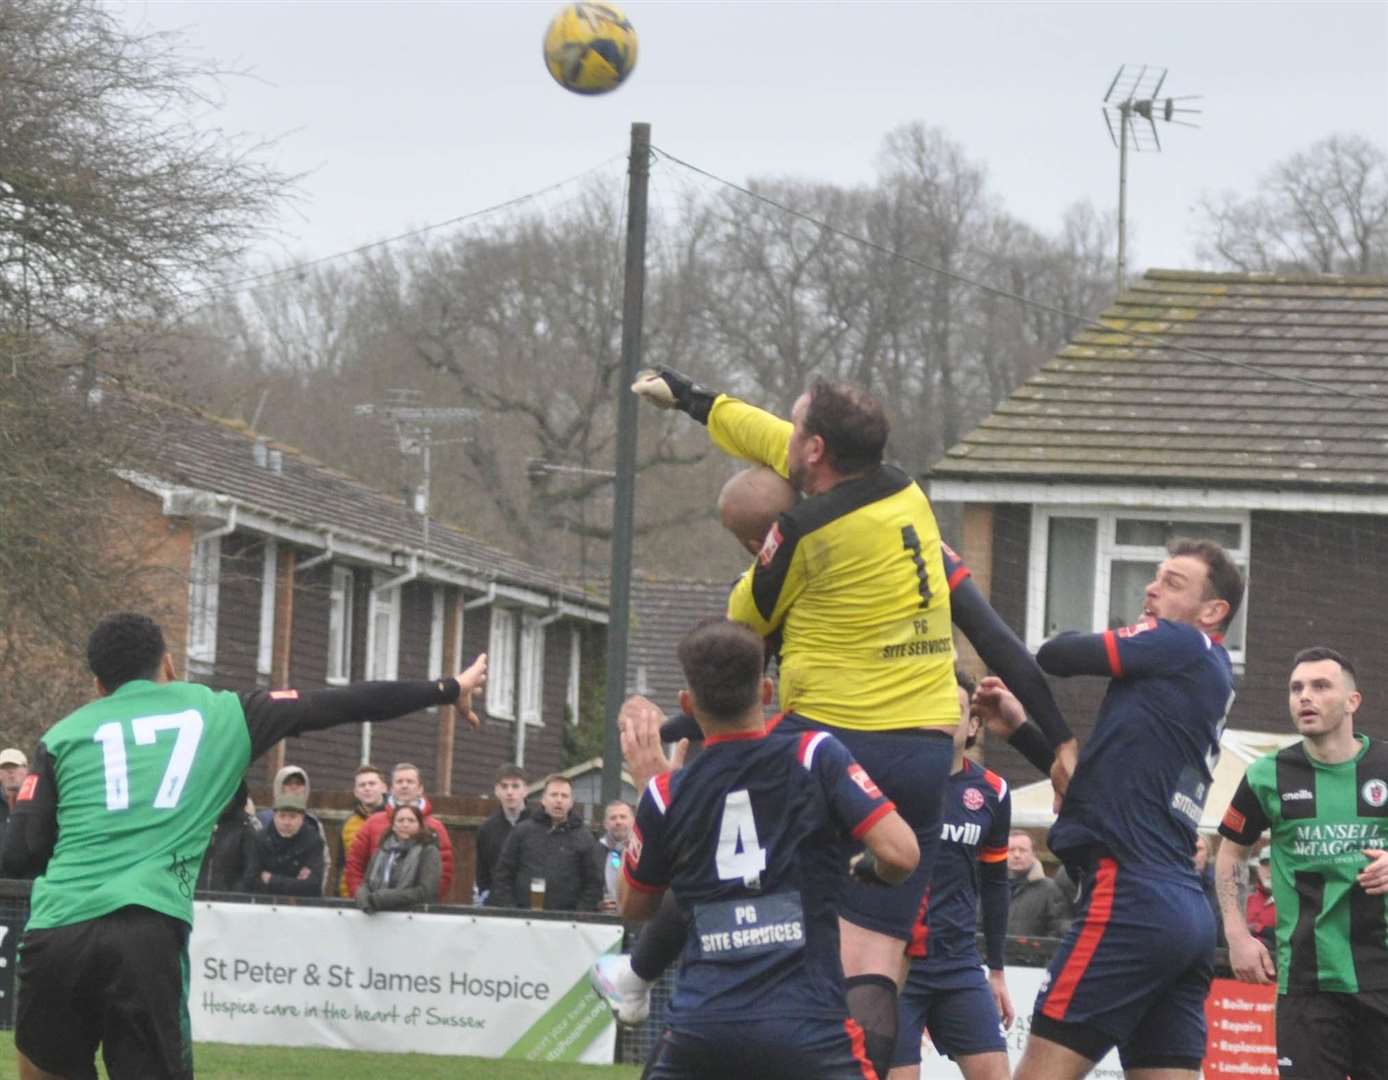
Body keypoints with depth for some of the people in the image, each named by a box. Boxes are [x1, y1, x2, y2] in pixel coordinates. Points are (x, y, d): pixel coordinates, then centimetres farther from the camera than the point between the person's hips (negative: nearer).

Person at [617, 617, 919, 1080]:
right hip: (807, 1032, -2)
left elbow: (633, 905, 22)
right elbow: (900, 852, -9)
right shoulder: (816, 756, -2)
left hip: (700, 1029, 3)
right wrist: (870, 871, 15)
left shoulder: (666, 795, 5)